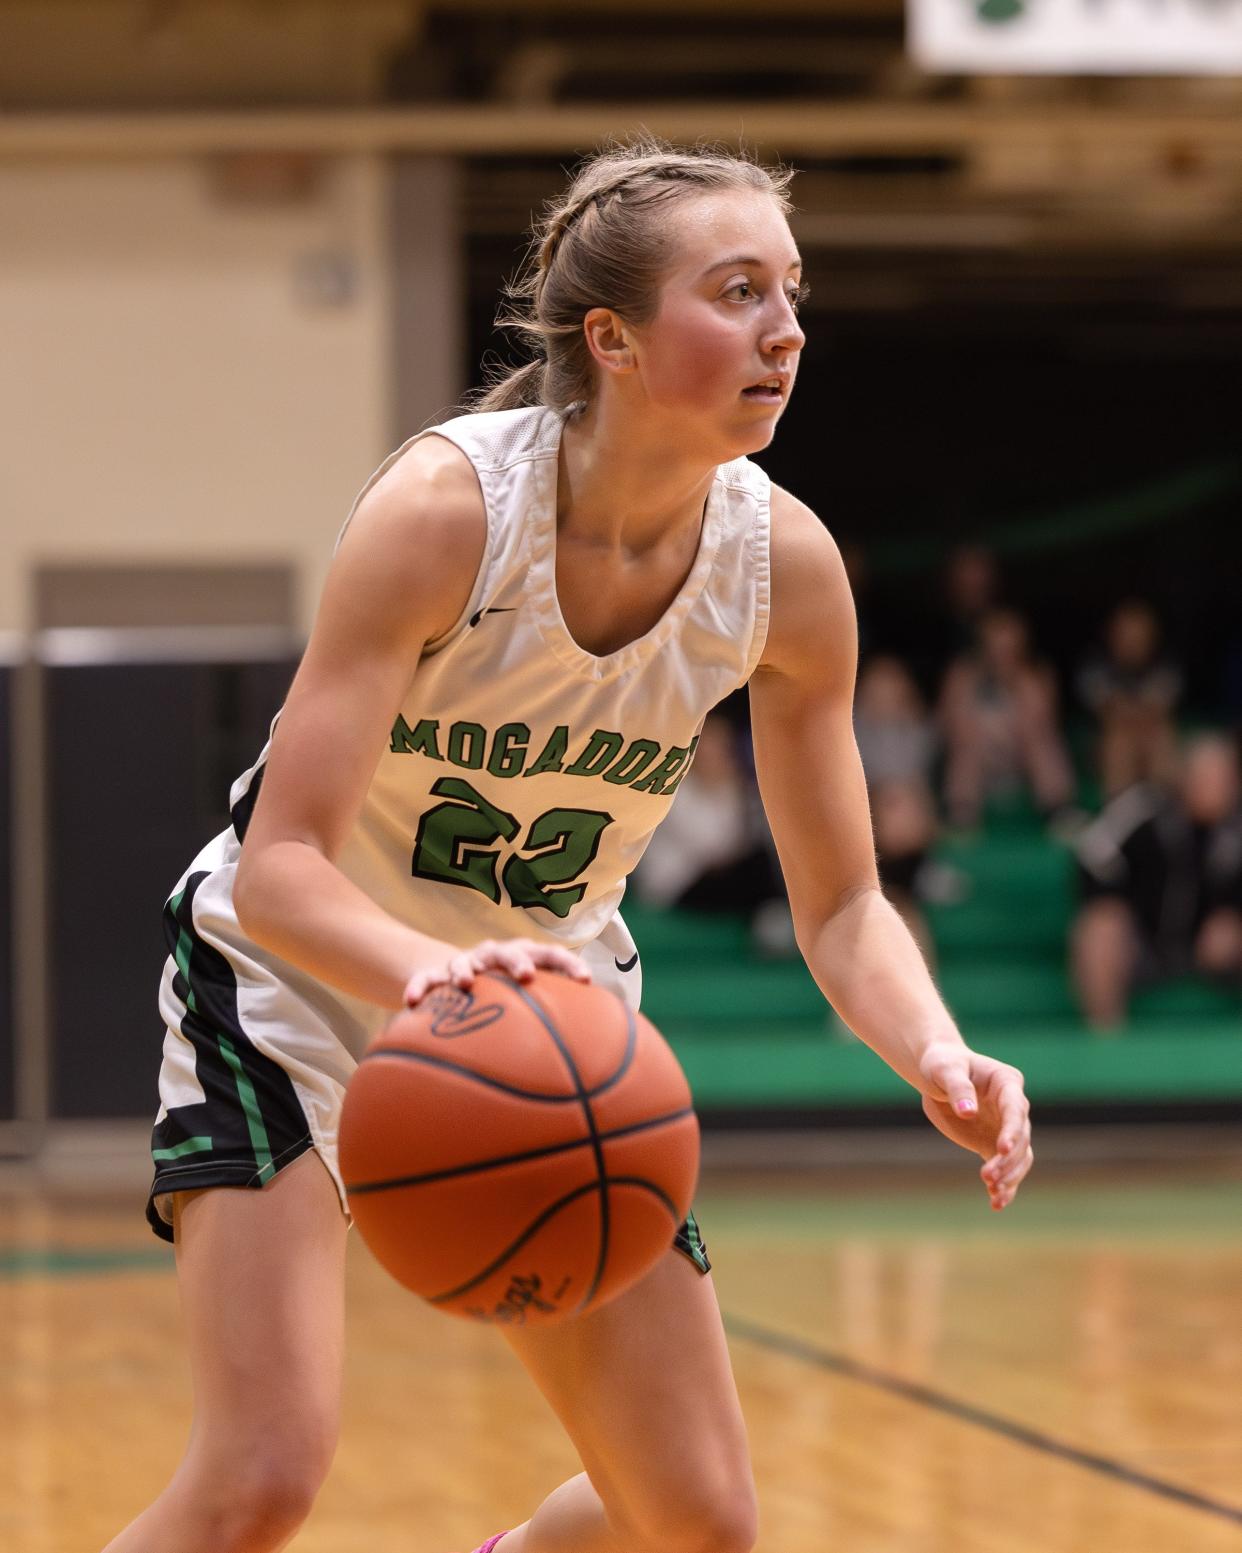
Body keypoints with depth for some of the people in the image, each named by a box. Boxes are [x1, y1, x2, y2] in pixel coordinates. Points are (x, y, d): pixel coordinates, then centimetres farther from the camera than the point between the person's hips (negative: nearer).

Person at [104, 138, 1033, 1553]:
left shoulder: (785, 562, -15)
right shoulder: (446, 505, -28)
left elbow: (841, 910, -6)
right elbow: (280, 866, -32)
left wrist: (938, 1058, -27)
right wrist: (428, 972, -52)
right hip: (300, 975, -5)